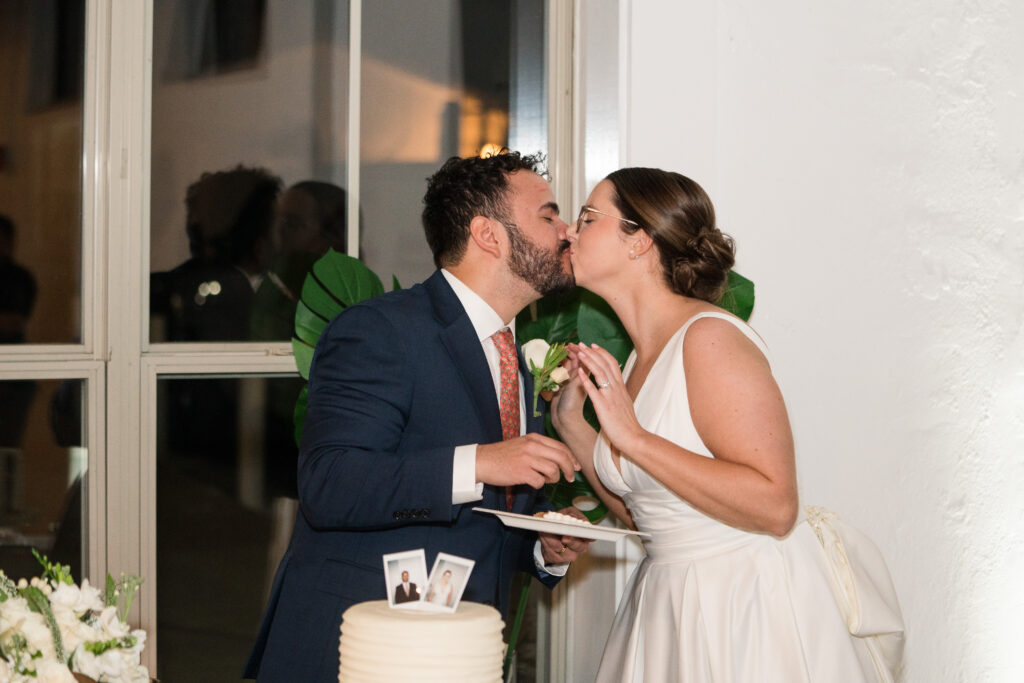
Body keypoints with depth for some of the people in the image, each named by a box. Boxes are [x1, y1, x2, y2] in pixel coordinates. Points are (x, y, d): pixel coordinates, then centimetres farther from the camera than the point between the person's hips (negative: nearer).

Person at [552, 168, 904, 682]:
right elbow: (642, 513, 12)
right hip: (670, 607, 8)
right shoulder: (640, 358, 8)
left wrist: (633, 437, -24)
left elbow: (773, 507, -25)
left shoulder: (710, 337, -17)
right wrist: (571, 423, 4)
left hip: (750, 612, -8)